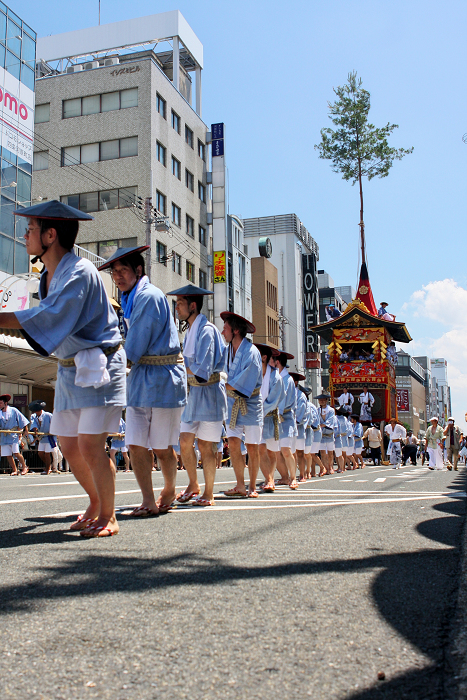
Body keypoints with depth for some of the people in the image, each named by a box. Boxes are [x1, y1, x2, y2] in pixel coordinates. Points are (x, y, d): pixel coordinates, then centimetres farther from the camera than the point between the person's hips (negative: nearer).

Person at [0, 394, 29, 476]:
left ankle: (24, 467, 5)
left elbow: (22, 420, 3)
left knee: (16, 453, -13)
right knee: (8, 455, 2)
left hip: (14, 435, -4)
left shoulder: (13, 410, -2)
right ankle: (14, 470, 14)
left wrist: (26, 430, 0)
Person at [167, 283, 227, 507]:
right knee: (185, 441, 6)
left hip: (209, 392, -8)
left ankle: (208, 493, 13)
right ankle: (193, 485, 24)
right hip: (192, 392, 8)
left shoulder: (206, 330, -16)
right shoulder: (190, 330, 13)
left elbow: (202, 369, -22)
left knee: (204, 445, -1)